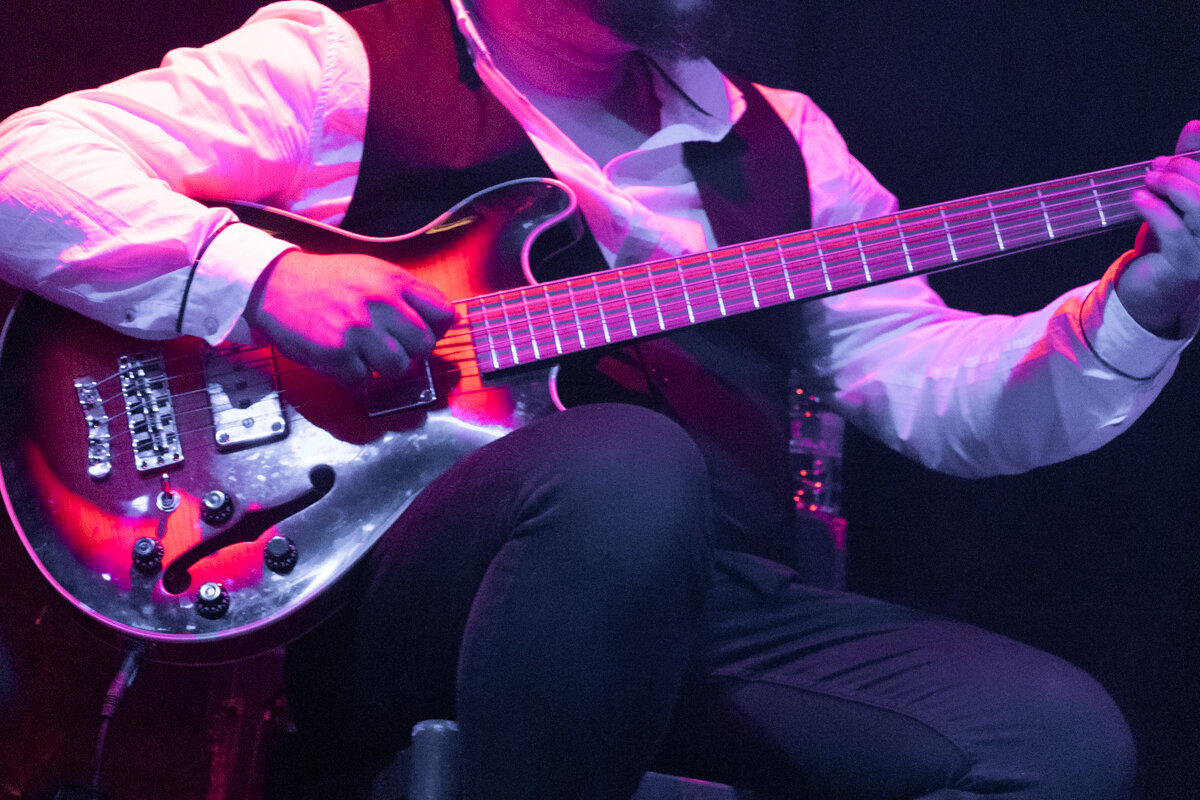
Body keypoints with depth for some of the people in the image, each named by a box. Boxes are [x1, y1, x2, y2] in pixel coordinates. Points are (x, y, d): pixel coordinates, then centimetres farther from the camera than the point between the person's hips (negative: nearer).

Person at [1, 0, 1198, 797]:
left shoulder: (775, 146, 23)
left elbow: (940, 386, 18)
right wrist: (258, 276, -17)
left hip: (709, 603, 5)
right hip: (389, 585, -5)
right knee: (625, 465, -38)